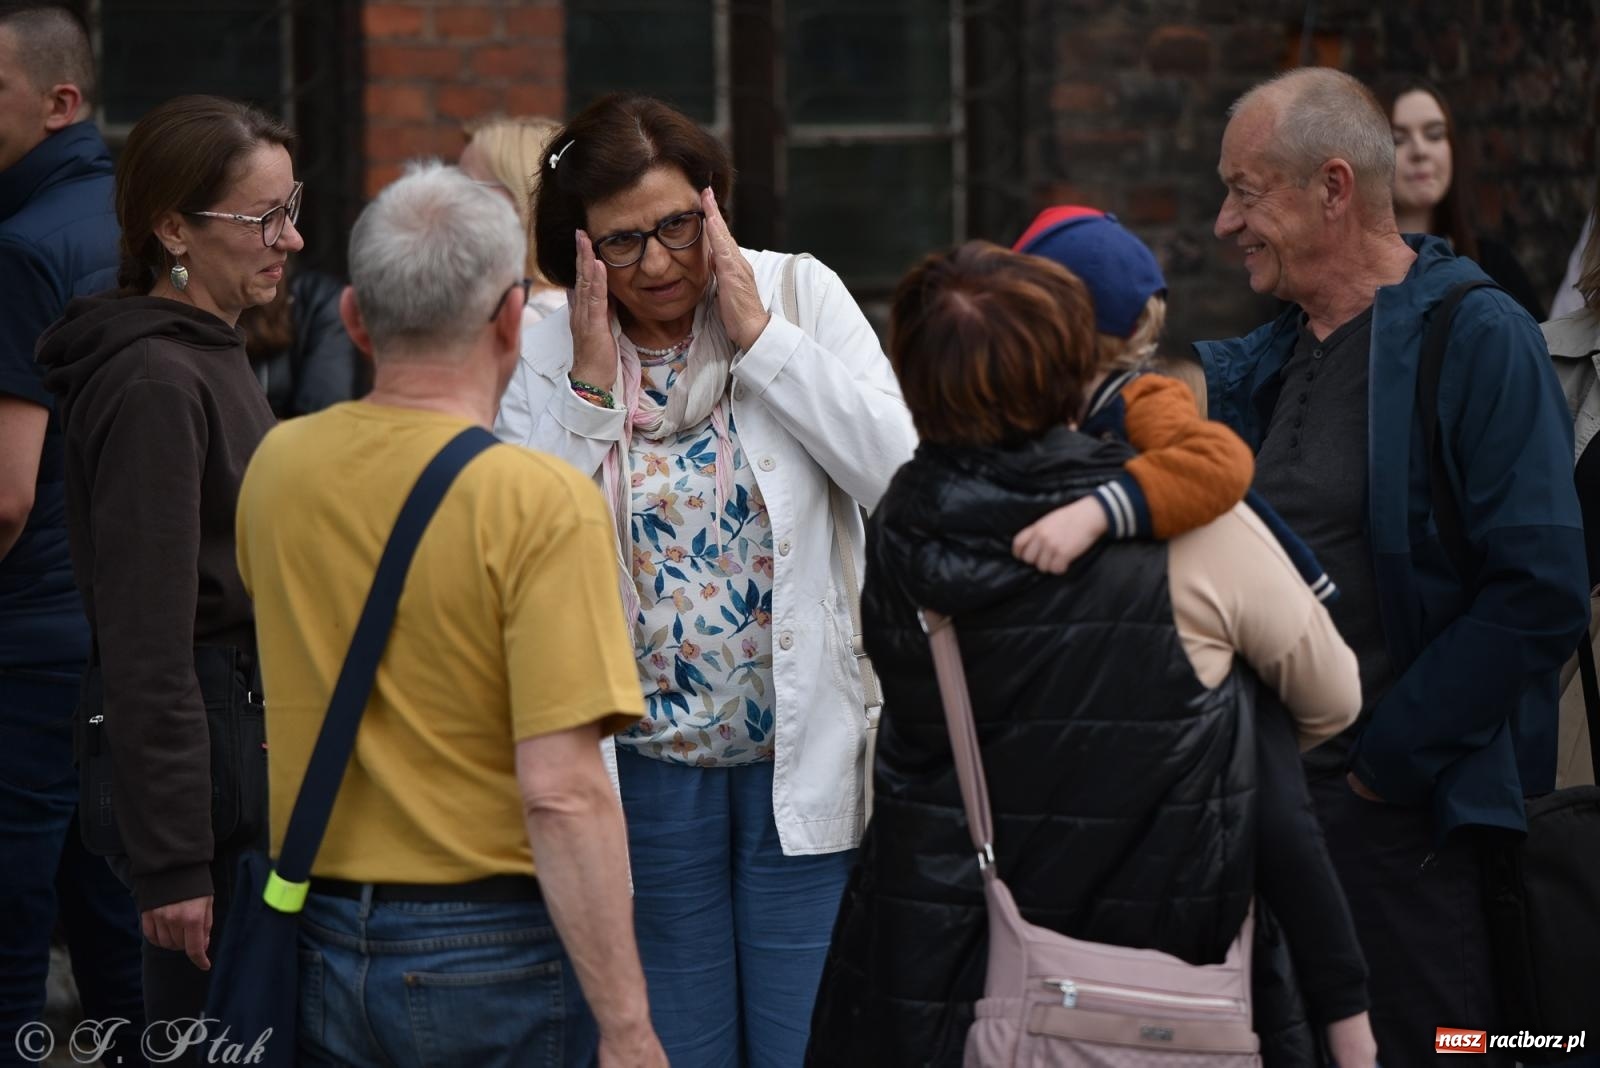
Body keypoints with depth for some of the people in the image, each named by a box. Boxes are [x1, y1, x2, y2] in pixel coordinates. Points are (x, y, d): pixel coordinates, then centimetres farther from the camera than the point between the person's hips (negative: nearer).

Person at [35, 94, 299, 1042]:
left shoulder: (213, 354, 14)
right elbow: (146, 641, -20)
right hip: (209, 741, -10)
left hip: (252, 722, 10)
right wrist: (173, 861, -22)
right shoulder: (154, 383, -17)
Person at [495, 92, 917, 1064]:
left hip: (806, 753, -1)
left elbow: (898, 471, -14)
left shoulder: (801, 296, -2)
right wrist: (591, 388, -14)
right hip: (647, 764, 2)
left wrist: (759, 334, -14)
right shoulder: (546, 356, 1)